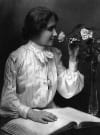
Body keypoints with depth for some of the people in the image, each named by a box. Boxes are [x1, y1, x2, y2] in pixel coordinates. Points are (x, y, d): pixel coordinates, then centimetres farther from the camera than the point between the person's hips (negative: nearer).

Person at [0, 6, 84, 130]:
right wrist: (31, 113, -24)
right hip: (22, 118, -4)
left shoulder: (55, 54, 5)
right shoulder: (16, 58, -10)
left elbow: (67, 92, 3)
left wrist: (73, 60, -4)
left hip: (49, 114, 5)